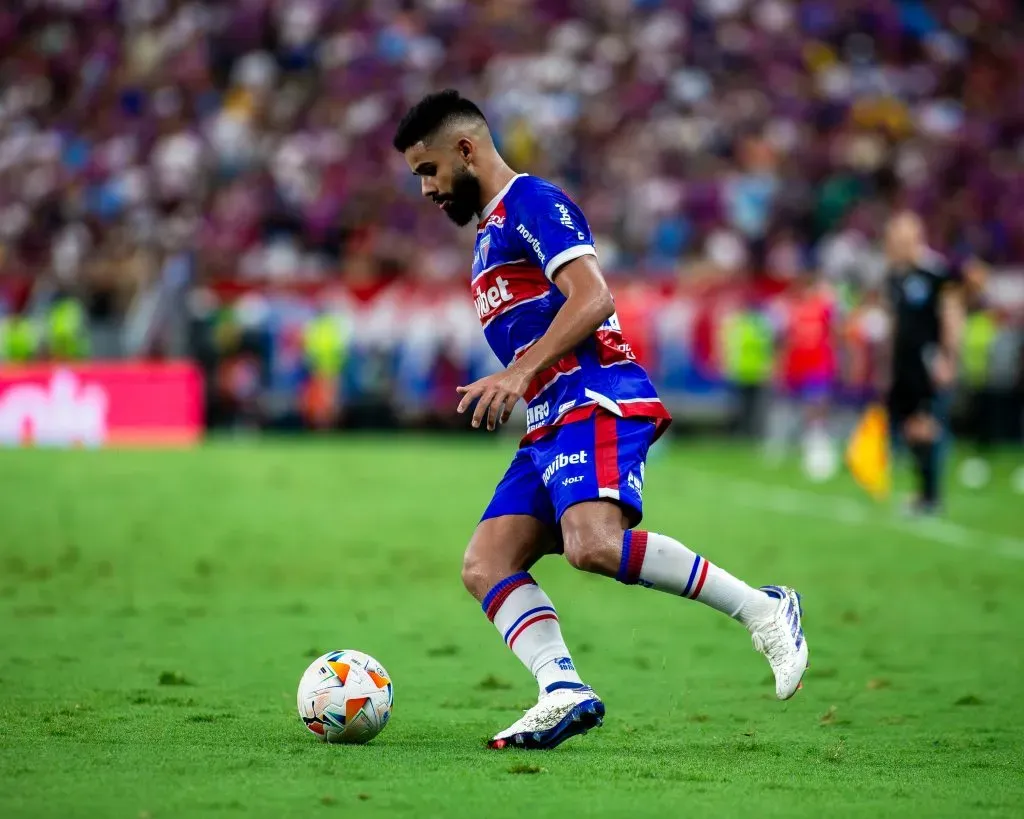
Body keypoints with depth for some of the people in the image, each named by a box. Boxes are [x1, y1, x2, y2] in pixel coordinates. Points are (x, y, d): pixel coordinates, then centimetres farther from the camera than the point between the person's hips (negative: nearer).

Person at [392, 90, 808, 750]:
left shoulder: (530, 202, -2)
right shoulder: (492, 231, 28)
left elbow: (592, 299, -17)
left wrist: (519, 373, -24)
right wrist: (503, 392, 23)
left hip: (597, 400, -10)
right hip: (550, 424, 10)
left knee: (593, 544, -31)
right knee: (484, 565, -6)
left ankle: (763, 611, -18)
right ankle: (564, 691, -23)